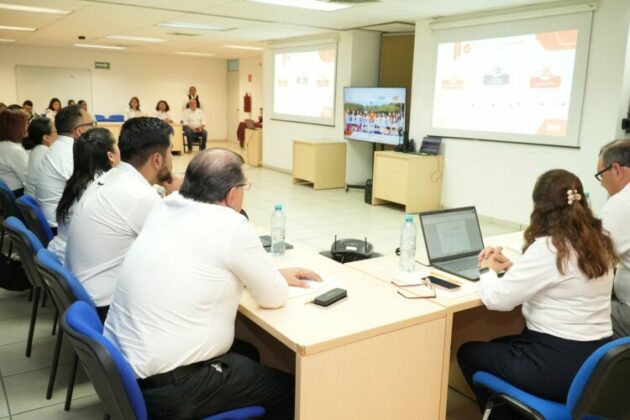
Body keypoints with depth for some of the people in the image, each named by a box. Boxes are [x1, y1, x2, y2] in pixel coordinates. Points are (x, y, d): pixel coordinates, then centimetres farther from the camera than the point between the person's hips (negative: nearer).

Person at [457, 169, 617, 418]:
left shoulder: (548, 247, -23)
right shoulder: (600, 243, 3)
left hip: (559, 365, -8)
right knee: (498, 346, 29)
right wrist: (512, 266, 13)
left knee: (468, 353, 15)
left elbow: (496, 299, -19)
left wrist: (488, 270, 0)